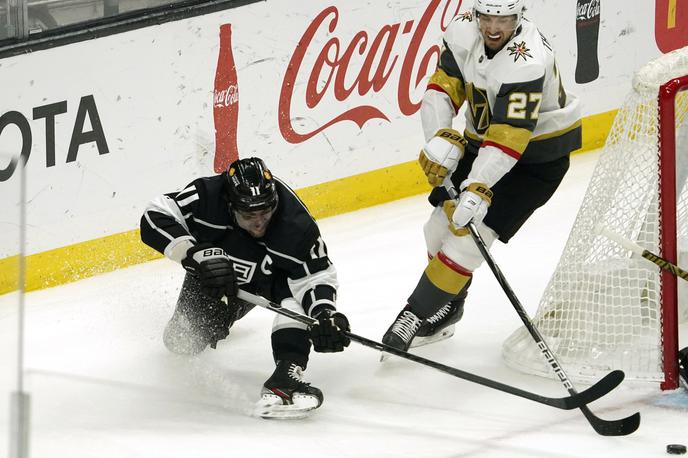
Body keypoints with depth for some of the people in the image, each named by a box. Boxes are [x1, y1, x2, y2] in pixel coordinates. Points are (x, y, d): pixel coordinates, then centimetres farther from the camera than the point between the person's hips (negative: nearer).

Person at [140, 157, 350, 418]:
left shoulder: (295, 225, -37)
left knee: (291, 291, -35)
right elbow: (154, 219, -36)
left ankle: (286, 373, -40)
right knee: (184, 341, 7)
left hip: (273, 274, -2)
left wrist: (325, 313, -49)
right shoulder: (206, 196, -38)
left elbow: (316, 275, -29)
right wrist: (199, 253, -47)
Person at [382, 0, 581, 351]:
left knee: (472, 228, -15)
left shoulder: (527, 61, -33)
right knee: (444, 219, 5)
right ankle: (446, 309, 25)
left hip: (540, 153, -7)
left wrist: (478, 188, -42)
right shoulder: (464, 32, -13)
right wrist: (441, 139, -28)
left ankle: (419, 313, -6)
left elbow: (509, 137, -36)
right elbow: (442, 88, -11)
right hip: (483, 137, 7)